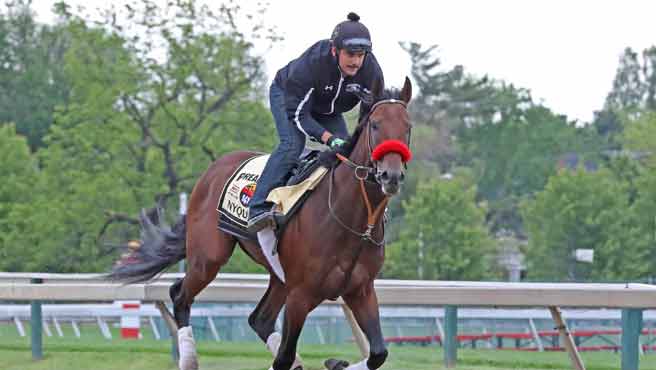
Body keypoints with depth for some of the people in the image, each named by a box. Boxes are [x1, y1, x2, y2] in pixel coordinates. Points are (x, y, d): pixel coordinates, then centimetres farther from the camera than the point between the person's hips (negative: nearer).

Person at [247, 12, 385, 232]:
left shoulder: (372, 72, -28)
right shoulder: (311, 64, -41)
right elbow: (298, 114, -34)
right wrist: (329, 139, -45)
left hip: (328, 110, 6)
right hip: (287, 96, -5)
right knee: (292, 145, -27)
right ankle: (259, 209, -31)